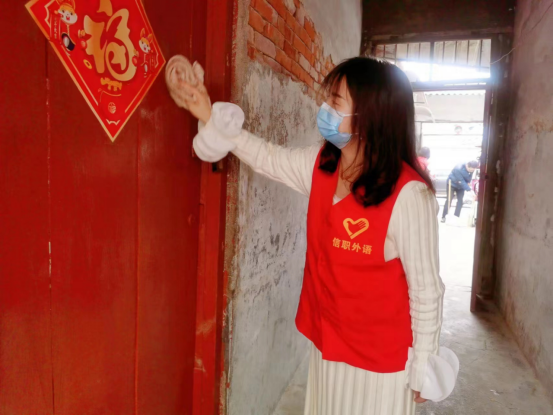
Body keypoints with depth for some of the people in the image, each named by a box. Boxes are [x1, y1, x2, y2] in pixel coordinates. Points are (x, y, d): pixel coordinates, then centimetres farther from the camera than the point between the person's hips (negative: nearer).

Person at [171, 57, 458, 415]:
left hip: (381, 357, -6)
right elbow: (269, 157, 9)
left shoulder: (409, 194, -25)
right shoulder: (321, 165, -5)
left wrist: (423, 365, -8)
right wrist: (211, 118, 6)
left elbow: (425, 288, -17)